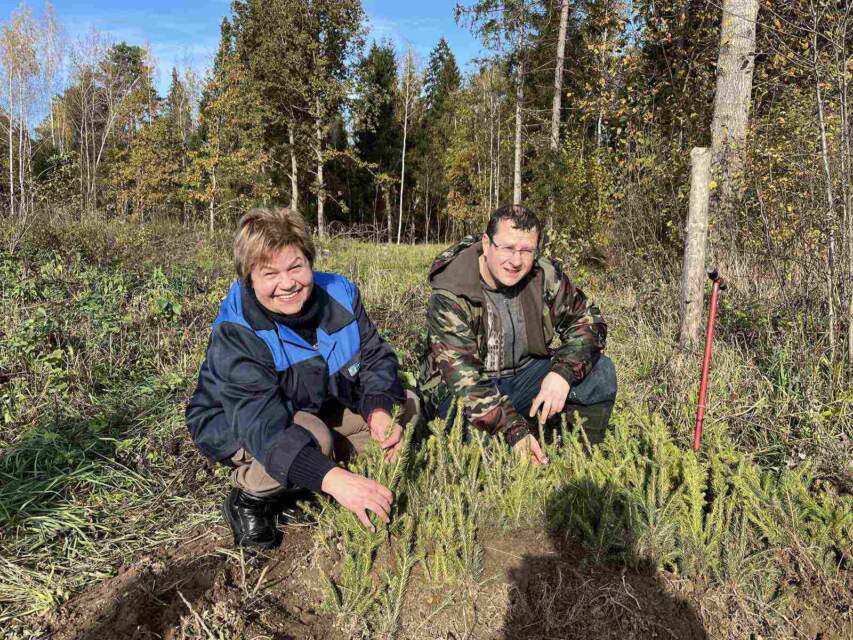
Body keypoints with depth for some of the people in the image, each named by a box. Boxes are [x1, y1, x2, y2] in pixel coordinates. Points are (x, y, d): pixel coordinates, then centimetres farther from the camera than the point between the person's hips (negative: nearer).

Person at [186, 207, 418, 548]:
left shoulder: (340, 293, -17)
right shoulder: (234, 333, -32)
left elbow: (375, 357, -8)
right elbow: (262, 422, -42)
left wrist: (379, 413, -31)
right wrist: (331, 477, -56)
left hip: (319, 410, 6)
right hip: (236, 427, -6)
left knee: (404, 405, -3)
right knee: (313, 437, -37)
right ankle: (249, 499, -4)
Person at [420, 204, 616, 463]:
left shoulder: (544, 276, -10)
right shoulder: (449, 296, -24)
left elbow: (587, 320, -4)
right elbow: (463, 376, -30)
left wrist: (563, 373, -24)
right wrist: (515, 431, -40)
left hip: (525, 375, 5)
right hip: (463, 390, -4)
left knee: (600, 371, -14)